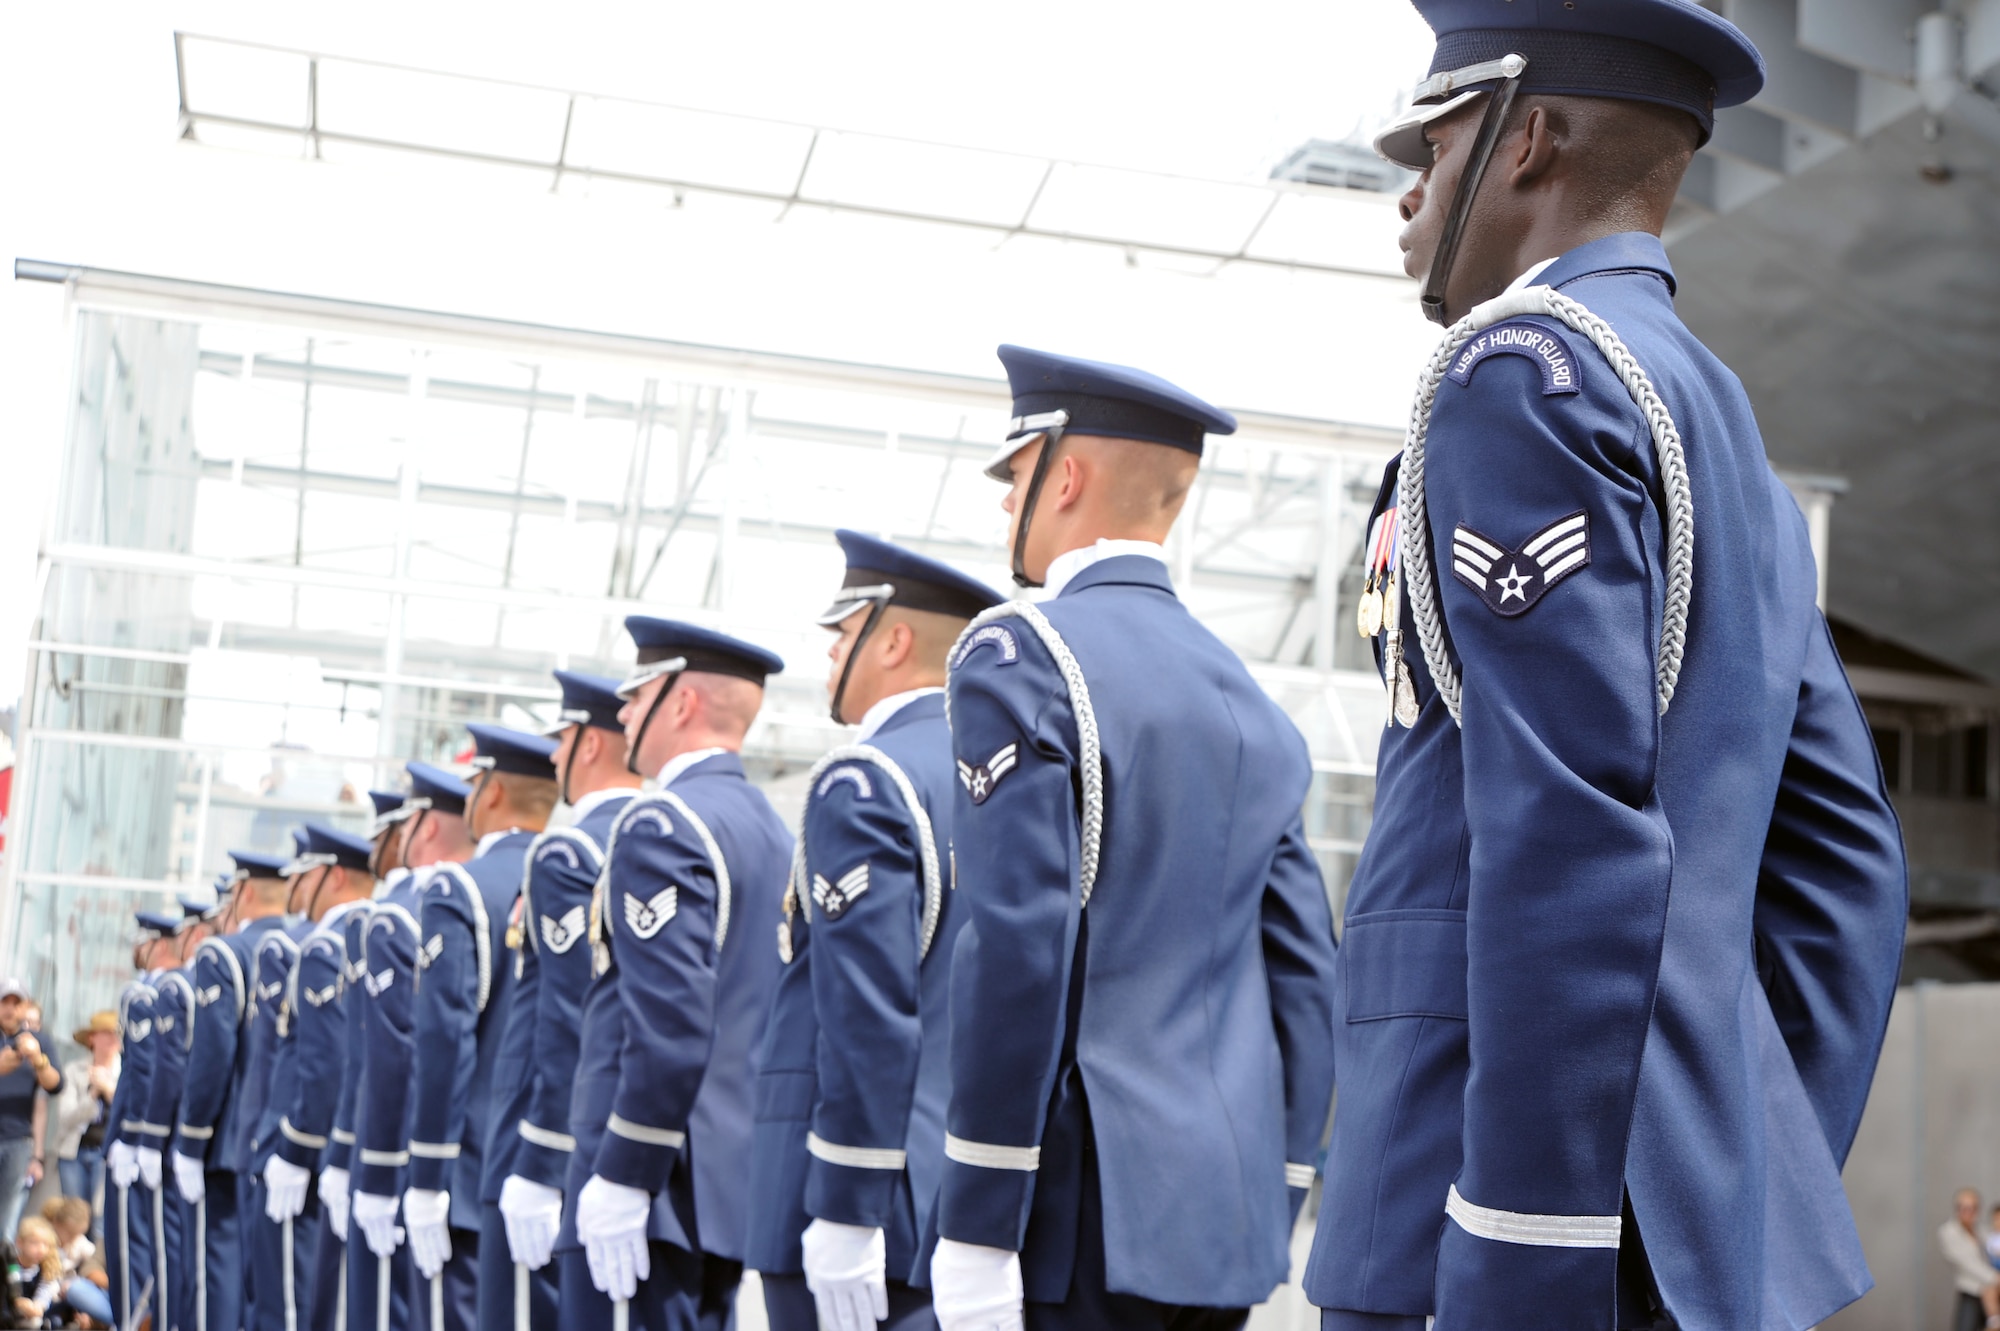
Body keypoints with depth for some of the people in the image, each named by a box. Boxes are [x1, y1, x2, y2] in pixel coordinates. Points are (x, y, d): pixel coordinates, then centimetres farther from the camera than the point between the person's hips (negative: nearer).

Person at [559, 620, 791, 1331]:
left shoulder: (662, 824, -12)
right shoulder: (770, 826, 16)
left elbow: (669, 1026, -21)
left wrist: (620, 1180, -18)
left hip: (651, 1189, -9)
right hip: (737, 1184, 10)